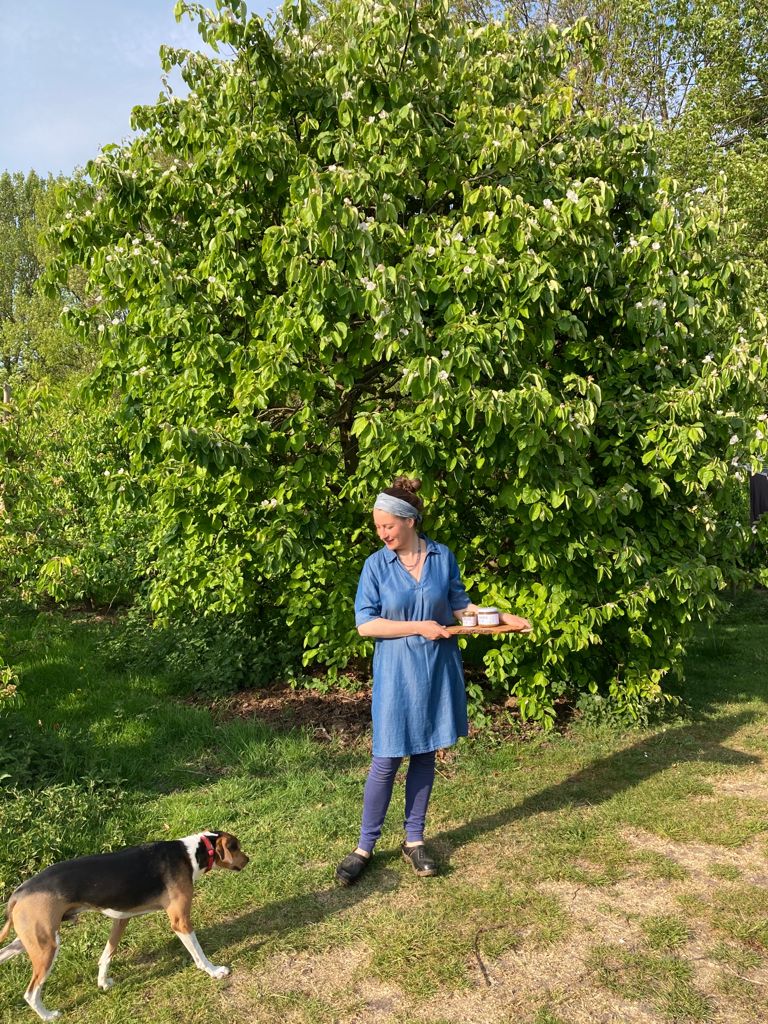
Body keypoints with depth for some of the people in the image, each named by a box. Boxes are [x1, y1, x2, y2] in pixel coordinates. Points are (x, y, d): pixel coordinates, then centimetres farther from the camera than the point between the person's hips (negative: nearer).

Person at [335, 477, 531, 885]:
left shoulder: (443, 557, -2)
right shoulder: (377, 565, -8)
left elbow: (460, 605, 10)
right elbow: (365, 624, -11)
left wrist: (503, 617, 0)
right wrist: (420, 627, -16)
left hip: (436, 671, 2)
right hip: (396, 672, -2)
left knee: (425, 756, 12)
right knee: (386, 760, 1)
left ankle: (414, 840, 28)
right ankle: (365, 847, 16)